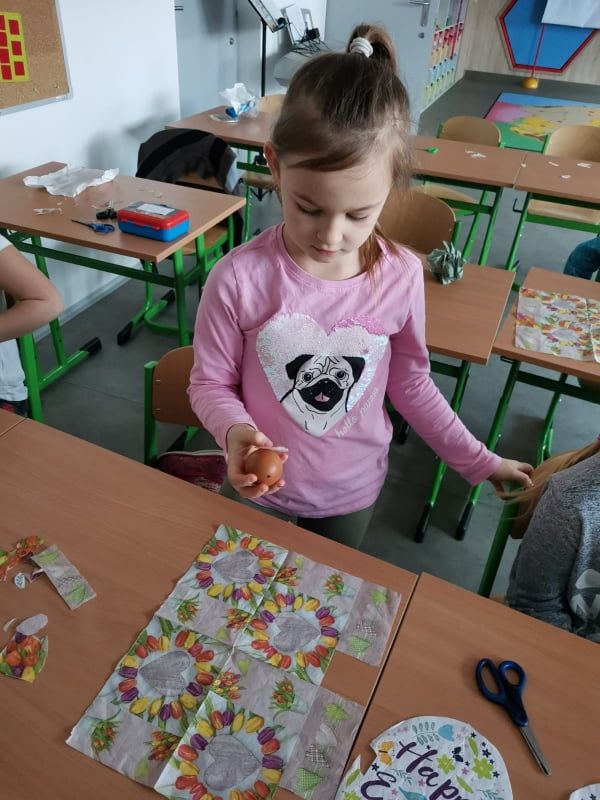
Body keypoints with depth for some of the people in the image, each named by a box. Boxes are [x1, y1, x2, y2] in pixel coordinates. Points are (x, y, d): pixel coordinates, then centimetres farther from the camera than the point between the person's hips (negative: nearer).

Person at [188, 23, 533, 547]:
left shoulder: (403, 277, -17)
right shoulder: (238, 278, -24)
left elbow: (410, 383, -2)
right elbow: (210, 383, -10)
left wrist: (479, 462, 1)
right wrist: (236, 432, -31)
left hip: (355, 489, 2)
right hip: (259, 491, -1)